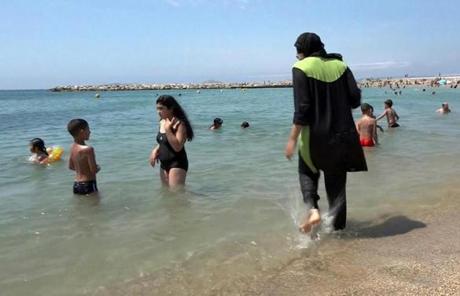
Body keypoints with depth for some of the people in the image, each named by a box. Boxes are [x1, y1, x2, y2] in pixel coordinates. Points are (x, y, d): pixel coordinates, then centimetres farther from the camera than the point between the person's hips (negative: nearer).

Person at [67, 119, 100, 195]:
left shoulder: (73, 147, 5)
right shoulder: (88, 149, -21)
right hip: (88, 185, -8)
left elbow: (71, 167, 16)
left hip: (76, 185, 8)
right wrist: (98, 168, 1)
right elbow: (94, 170, -20)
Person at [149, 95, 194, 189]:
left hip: (177, 164, -9)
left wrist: (168, 129, -26)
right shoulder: (162, 122, 7)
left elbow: (177, 147, -25)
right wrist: (155, 150, 1)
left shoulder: (179, 124, -17)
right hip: (164, 164, 9)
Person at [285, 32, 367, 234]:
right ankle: (338, 226, 20)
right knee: (337, 180, 14)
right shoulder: (340, 65, 6)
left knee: (307, 172, 21)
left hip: (315, 135, -4)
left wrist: (293, 138, -10)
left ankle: (312, 209, 0)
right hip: (342, 135, 4)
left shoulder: (301, 68, -8)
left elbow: (302, 108, -14)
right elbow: (355, 99, 2)